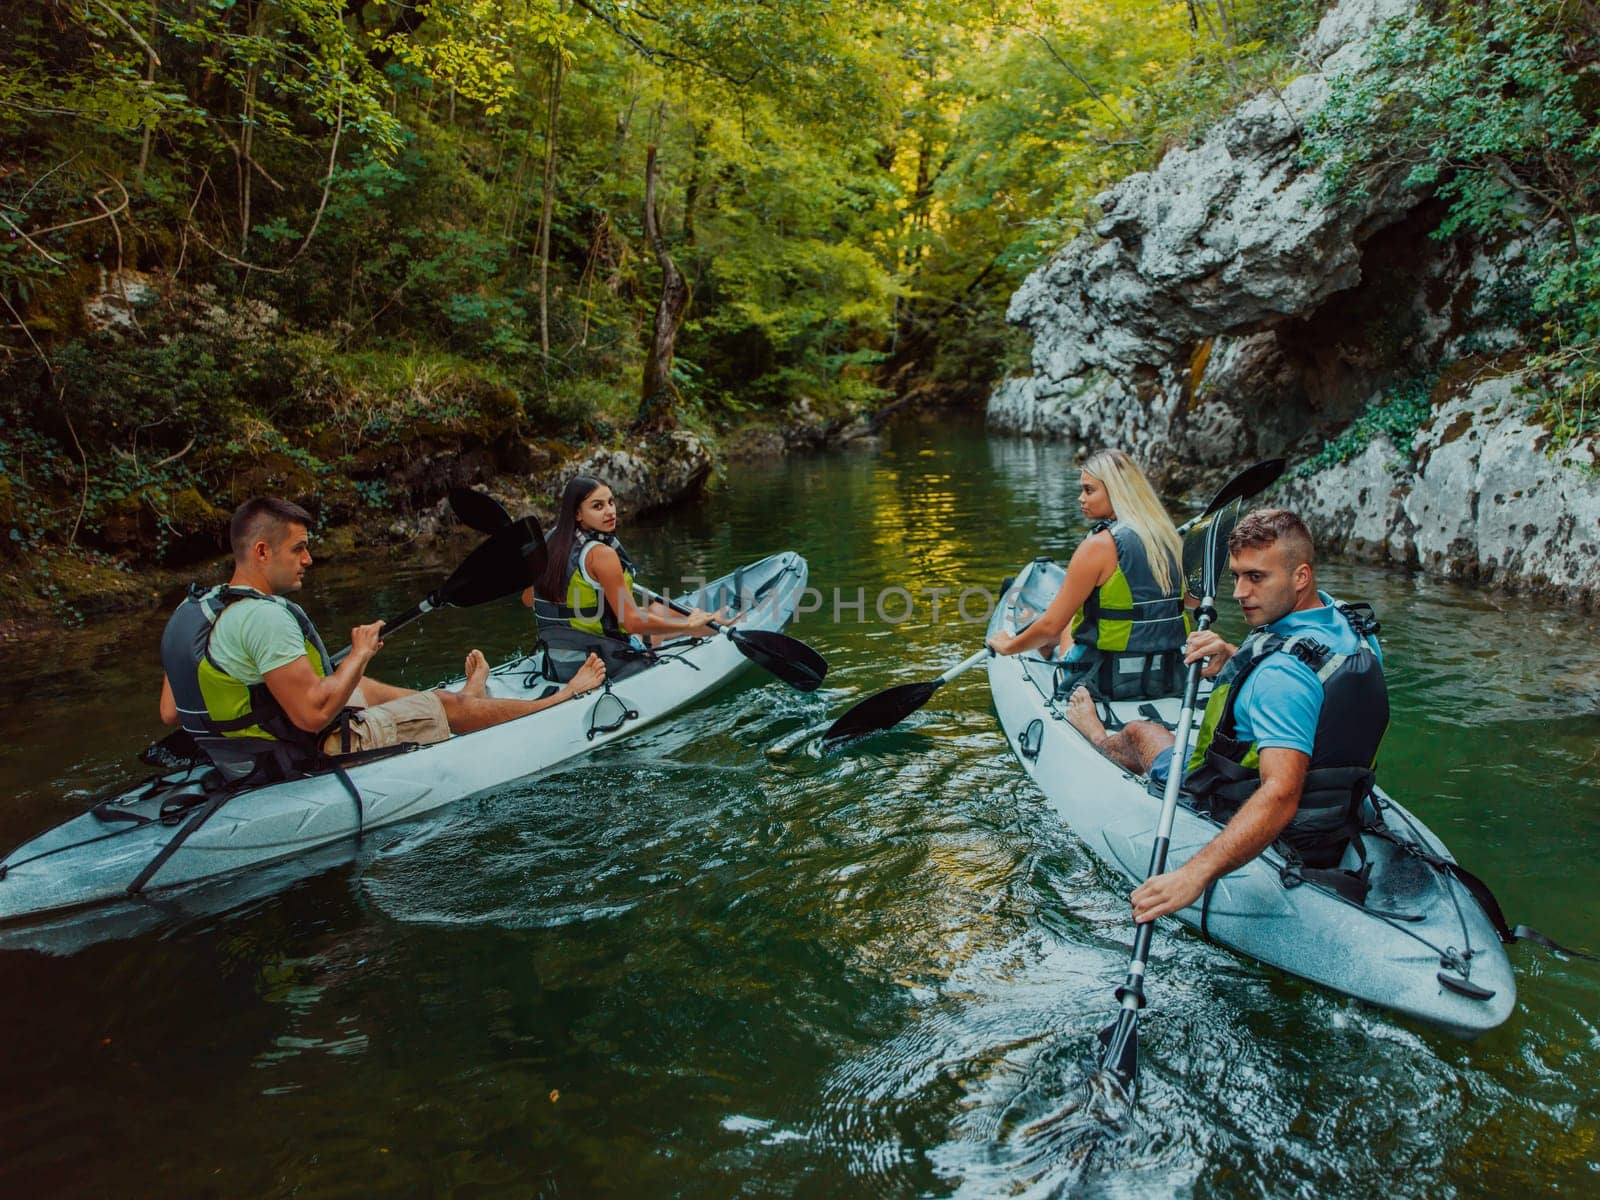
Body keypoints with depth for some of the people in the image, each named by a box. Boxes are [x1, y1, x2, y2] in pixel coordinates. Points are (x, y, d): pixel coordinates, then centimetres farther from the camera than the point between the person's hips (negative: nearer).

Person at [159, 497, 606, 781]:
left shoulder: (190, 610, 1)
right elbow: (313, 713, -30)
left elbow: (170, 711, 7)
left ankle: (466, 696, 54)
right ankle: (561, 699, 26)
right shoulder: (264, 616, -28)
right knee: (444, 704, 6)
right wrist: (360, 654, -15)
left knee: (361, 687, 30)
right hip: (316, 757, -9)